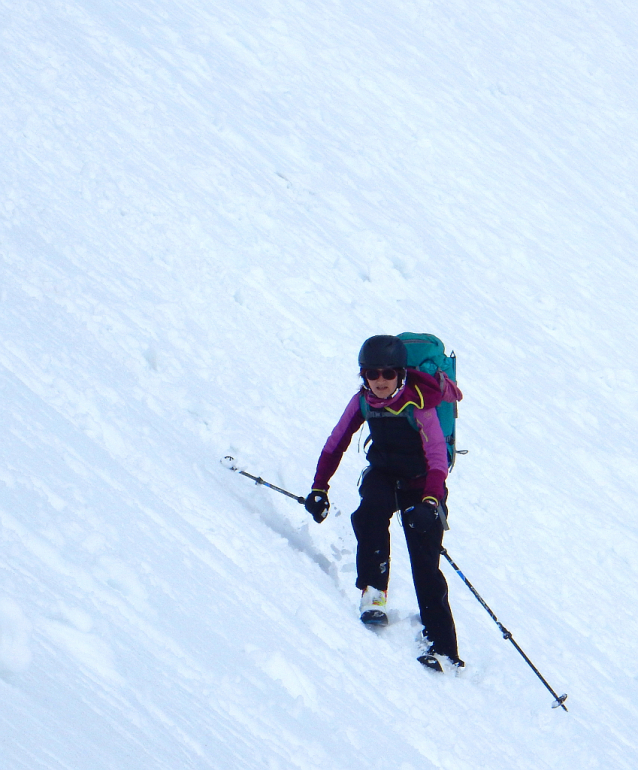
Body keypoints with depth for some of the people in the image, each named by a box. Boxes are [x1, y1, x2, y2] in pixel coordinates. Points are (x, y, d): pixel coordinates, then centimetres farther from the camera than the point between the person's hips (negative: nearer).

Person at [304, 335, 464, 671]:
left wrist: (430, 502, -41)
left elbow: (438, 458, -28)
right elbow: (335, 444, 2)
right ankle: (373, 591, -23)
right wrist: (319, 489, -4)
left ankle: (440, 645, -11)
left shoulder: (418, 405, -22)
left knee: (425, 561, -13)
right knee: (372, 508, -32)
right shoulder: (363, 401, -8)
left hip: (420, 483, -4)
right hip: (383, 475, 4)